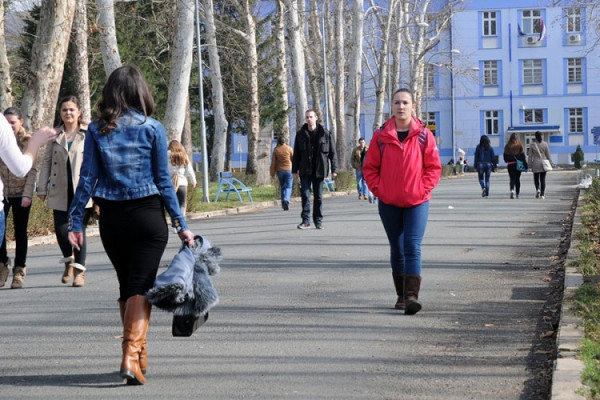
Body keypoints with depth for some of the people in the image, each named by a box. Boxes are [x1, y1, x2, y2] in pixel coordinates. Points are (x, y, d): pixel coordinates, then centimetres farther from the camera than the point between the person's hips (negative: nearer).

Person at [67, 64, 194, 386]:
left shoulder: (97, 130, 1)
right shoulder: (152, 129, -4)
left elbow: (87, 178, -3)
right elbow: (163, 181, -4)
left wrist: (76, 221, 1)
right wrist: (181, 225, 1)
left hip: (111, 219, 3)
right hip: (148, 215, -3)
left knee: (126, 286, 17)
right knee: (141, 287, -3)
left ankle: (139, 353, 26)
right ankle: (131, 354, -18)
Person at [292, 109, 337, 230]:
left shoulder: (325, 134, 0)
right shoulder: (300, 134, 5)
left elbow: (332, 153, 2)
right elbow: (296, 154, 9)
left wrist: (334, 169, -4)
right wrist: (294, 170, 5)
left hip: (319, 170, -1)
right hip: (305, 171, 1)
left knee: (318, 196, 5)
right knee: (305, 195, -5)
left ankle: (318, 221, 14)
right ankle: (306, 220, 1)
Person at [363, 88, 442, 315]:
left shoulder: (423, 135, -3)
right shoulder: (381, 136, -1)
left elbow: (434, 167, 2)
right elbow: (369, 167, 5)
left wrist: (424, 189, -8)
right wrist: (377, 189, -5)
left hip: (417, 202, -2)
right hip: (389, 203, 2)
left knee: (412, 248, -13)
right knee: (397, 250, 11)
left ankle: (412, 296, -18)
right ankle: (401, 296, 23)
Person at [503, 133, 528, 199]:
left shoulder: (507, 146, -1)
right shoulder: (519, 145, -3)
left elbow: (505, 156, 3)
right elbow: (522, 155, -4)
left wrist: (507, 161, 22)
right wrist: (525, 165, -2)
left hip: (510, 164, 0)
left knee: (512, 179, -2)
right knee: (517, 179, 12)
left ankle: (512, 190, -28)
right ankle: (517, 194, 17)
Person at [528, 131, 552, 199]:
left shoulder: (532, 145, -2)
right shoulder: (545, 144, -2)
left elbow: (530, 156, 0)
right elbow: (548, 155, 1)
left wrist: (530, 165, 5)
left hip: (535, 164, 0)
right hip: (543, 163, 0)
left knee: (536, 178, 12)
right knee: (543, 179, 4)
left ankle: (537, 189, -14)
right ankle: (542, 194, 1)